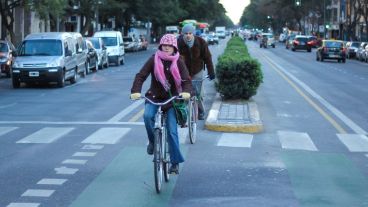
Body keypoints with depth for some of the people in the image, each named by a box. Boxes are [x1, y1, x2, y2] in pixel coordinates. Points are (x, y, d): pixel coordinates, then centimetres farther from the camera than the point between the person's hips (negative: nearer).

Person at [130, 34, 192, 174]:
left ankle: (175, 162, 2)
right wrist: (135, 91, -28)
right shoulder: (154, 60, -4)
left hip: (172, 99, 0)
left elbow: (186, 80, -9)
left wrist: (186, 92, -32)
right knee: (147, 115, -30)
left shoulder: (178, 62, -2)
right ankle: (152, 141, -3)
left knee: (172, 131, -7)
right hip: (154, 97, 0)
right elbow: (141, 76, -10)